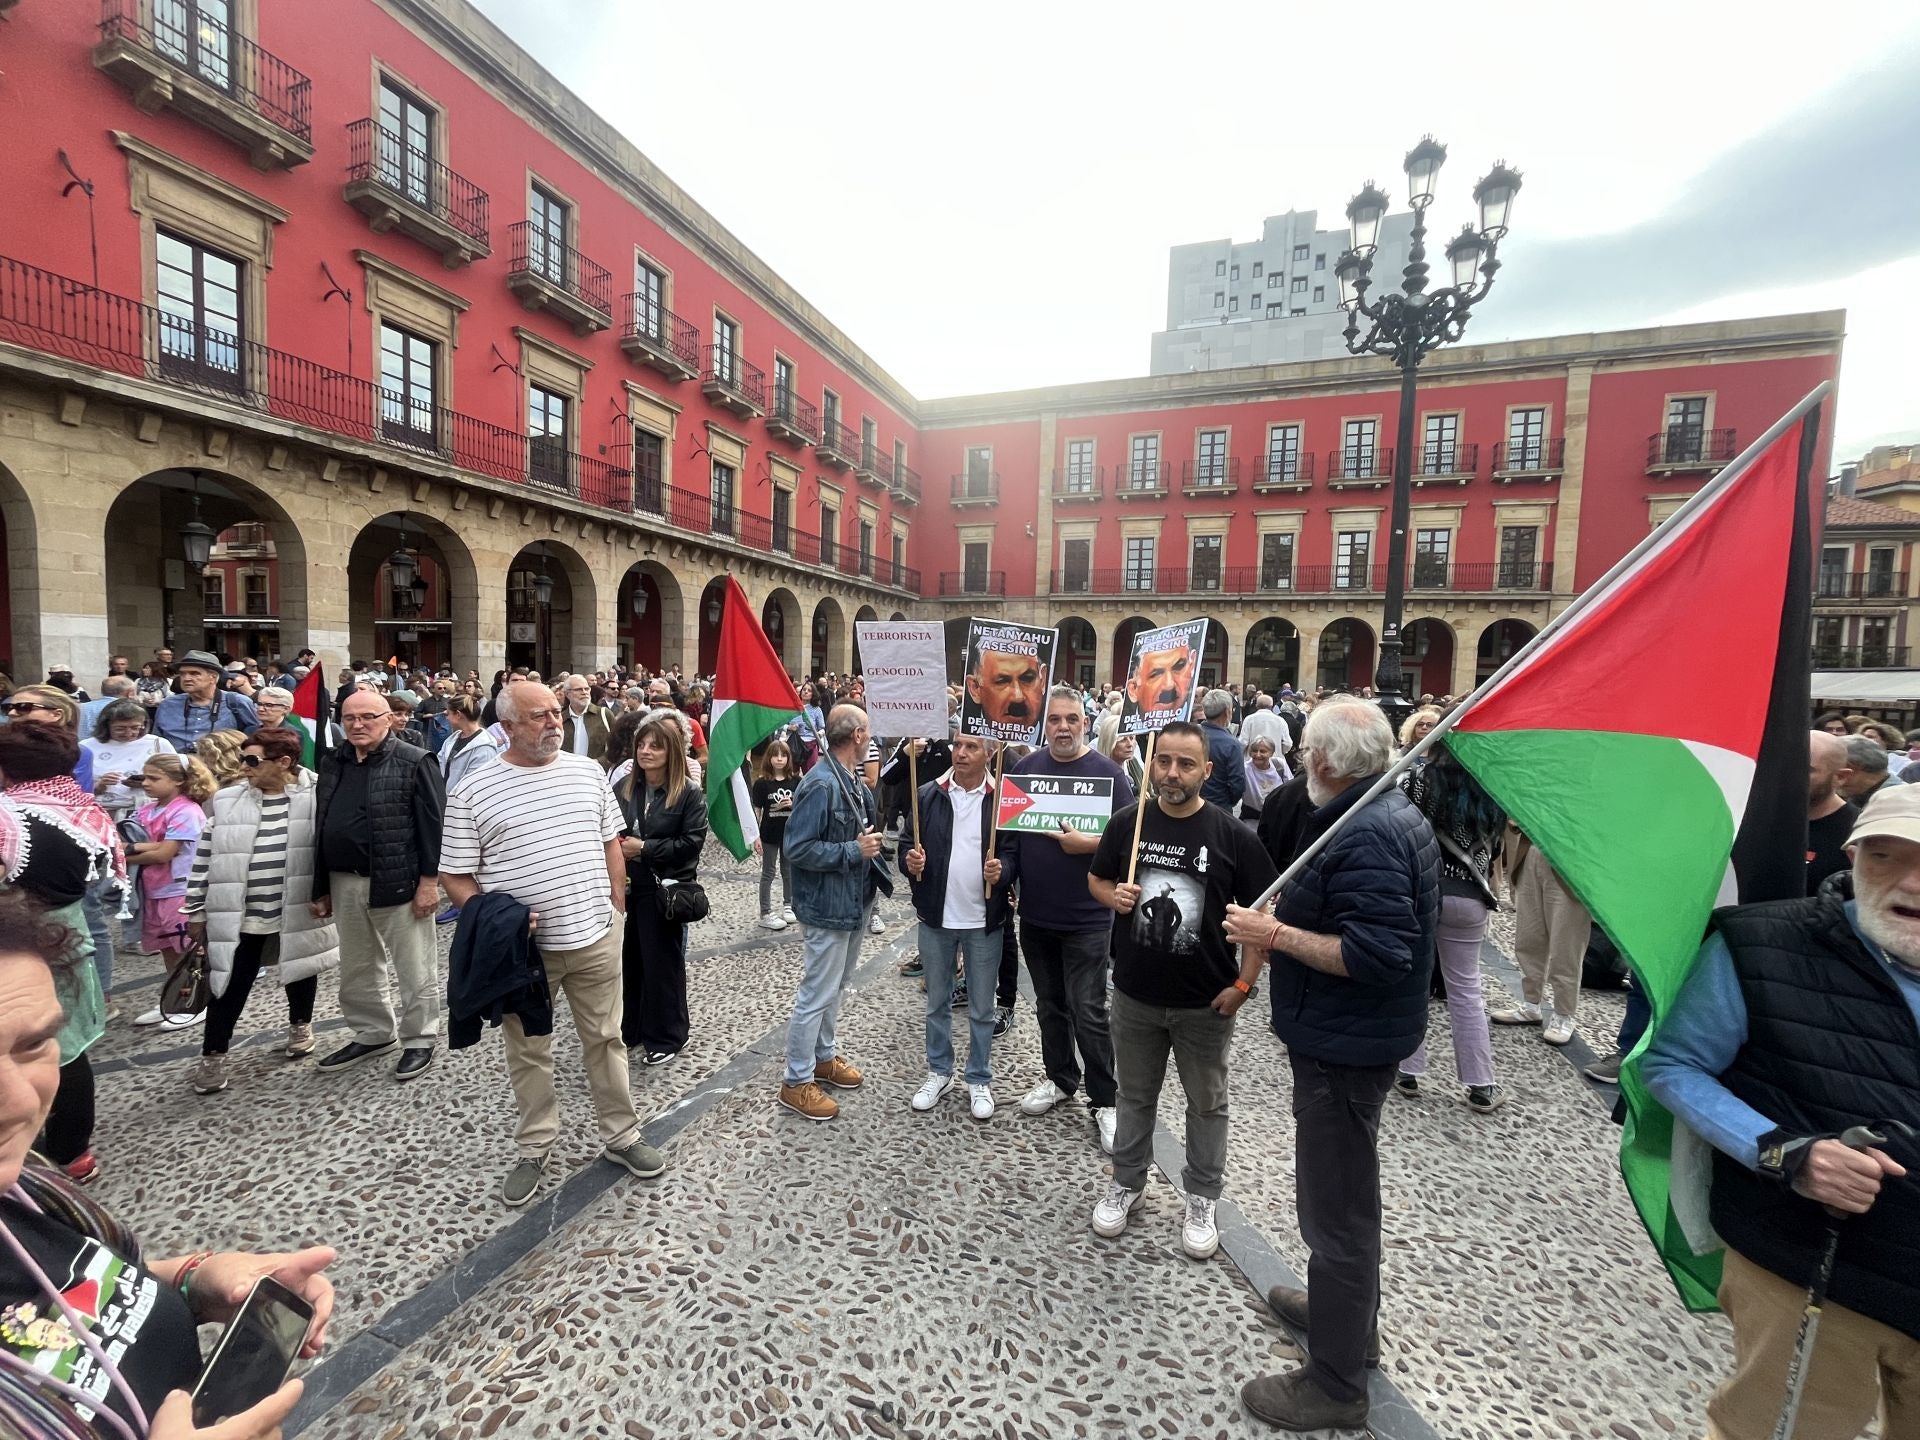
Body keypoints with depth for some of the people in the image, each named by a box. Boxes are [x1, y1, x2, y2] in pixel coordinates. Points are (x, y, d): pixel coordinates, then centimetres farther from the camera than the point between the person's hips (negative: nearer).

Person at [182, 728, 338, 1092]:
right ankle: (213, 1056, 20)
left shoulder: (315, 798, -9)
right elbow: (205, 858, 4)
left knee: (299, 972, 17)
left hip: (299, 911, -1)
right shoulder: (226, 802, -2)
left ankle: (300, 1026, 40)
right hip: (238, 916, 1)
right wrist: (196, 911, 6)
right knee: (230, 986, 5)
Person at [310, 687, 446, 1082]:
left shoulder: (414, 763, -10)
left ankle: (419, 1041, 21)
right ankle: (372, 1034, 36)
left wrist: (428, 881, -17)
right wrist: (322, 886, 13)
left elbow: (433, 824, -13)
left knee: (413, 971, 5)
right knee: (357, 970, 19)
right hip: (344, 883, 7)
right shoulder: (332, 763, 10)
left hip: (399, 883, -7)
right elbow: (321, 826, 15)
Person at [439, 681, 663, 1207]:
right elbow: (455, 875, -3)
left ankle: (620, 1136, 30)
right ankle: (533, 1150, 35)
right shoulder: (473, 792, -6)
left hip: (596, 936, 2)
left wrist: (617, 906, 7)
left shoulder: (587, 772, 2)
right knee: (528, 1051, 15)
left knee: (605, 1039, 14)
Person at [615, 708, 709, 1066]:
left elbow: (692, 843, -14)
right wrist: (617, 846, -10)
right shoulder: (623, 787, 5)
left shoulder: (689, 793, -9)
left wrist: (645, 848, -17)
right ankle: (629, 1028, 33)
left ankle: (665, 1036, 23)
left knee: (662, 964, 6)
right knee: (628, 960, 13)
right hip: (626, 887, 5)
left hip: (664, 891, -4)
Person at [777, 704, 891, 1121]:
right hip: (828, 907, -9)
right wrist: (854, 851, -23)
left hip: (854, 901, 9)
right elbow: (798, 849, -25)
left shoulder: (854, 781, 4)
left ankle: (825, 1057, 41)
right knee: (817, 994, 3)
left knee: (835, 987, 23)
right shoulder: (820, 784, -24)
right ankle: (797, 1082, 19)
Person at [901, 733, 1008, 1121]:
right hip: (935, 917, 2)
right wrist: (910, 862, -17)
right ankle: (939, 1071, 37)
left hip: (984, 921, -2)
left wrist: (1002, 870, -22)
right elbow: (908, 847, 4)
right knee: (937, 1002, 18)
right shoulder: (927, 795, -1)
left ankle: (979, 1080, 31)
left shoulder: (1003, 799, -7)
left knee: (981, 1009, 13)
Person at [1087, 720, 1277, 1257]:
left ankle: (1201, 1200, 38)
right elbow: (1095, 879, 8)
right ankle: (1126, 1182, 41)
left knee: (1206, 1104, 17)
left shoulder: (1231, 834, -12)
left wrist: (1244, 982, -10)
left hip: (1205, 1002, -1)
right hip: (1135, 995, 2)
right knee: (1135, 1096, 20)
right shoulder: (1128, 821, -5)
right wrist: (1113, 896, -14)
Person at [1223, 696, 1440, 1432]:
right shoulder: (1394, 812, 6)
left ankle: (1335, 1384, 24)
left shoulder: (1365, 835, -26)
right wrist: (1282, 937, 10)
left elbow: (1377, 956, -31)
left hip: (1346, 1045, -10)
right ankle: (1348, 1313, 48)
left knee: (1334, 1205, 6)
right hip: (1354, 1035, 10)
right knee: (1346, 1189, 27)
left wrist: (1277, 935, -23)